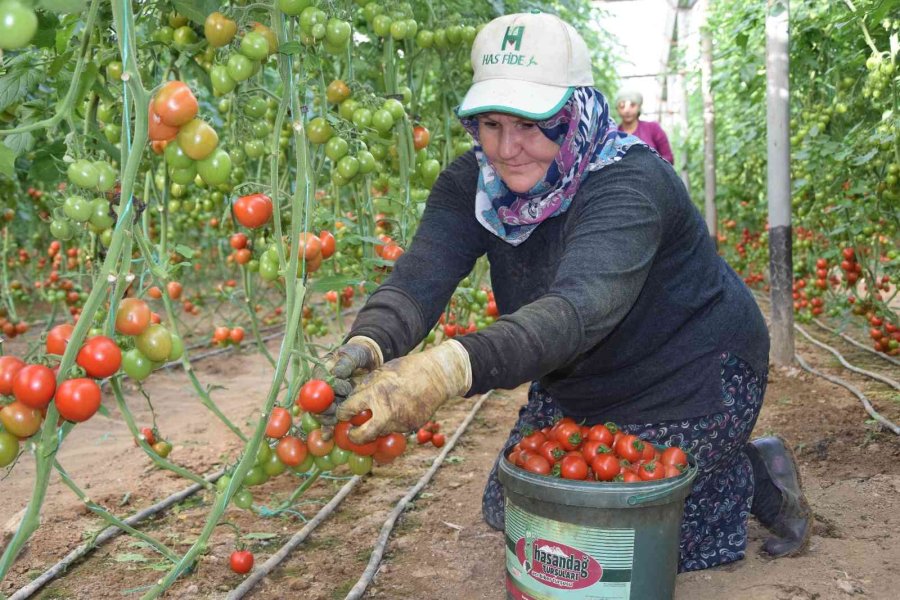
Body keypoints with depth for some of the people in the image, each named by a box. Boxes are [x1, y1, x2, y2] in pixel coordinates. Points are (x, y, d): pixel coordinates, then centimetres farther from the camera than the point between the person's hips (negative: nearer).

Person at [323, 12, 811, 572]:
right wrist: (365, 346, -52)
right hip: (579, 385, 7)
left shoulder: (630, 185, -33)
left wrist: (452, 368, -68)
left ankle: (759, 473, 21)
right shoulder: (471, 182, -13)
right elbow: (421, 274, -29)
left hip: (694, 377, -6)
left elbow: (581, 305, -51)